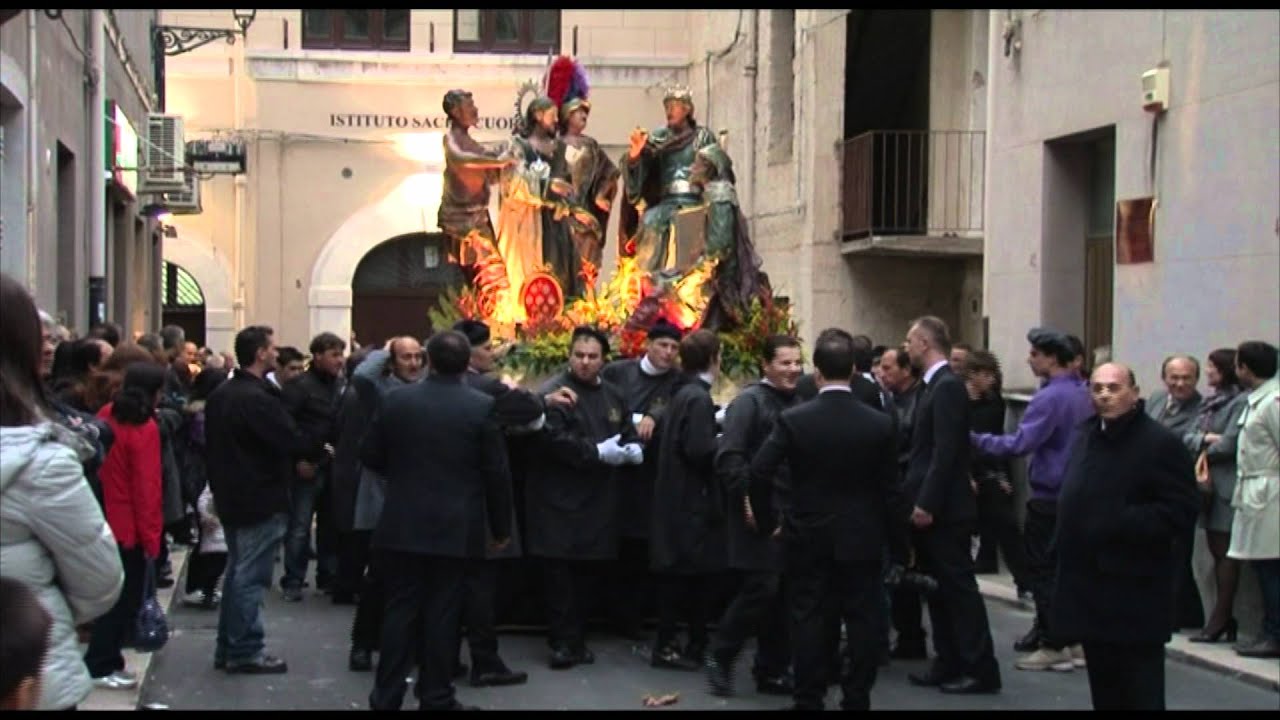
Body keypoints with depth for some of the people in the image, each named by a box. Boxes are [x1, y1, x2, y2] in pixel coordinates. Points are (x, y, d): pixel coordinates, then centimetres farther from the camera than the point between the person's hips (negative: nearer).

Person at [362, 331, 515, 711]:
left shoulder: (397, 400, -2)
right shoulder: (482, 406, -9)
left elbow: (370, 456, 7)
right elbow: (497, 473, -7)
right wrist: (501, 527, 4)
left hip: (403, 526, 2)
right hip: (456, 528, -2)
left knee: (400, 609, 8)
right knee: (443, 612, 4)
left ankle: (387, 695, 11)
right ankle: (436, 698, 10)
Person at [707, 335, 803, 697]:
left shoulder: (797, 403, 14)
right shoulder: (749, 401, -7)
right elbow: (728, 456, -15)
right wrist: (747, 497, -21)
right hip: (759, 511, -7)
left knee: (785, 595, 8)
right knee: (760, 589, -11)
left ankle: (773, 671, 16)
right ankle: (720, 654, 8)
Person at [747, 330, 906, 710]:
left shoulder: (793, 420, -10)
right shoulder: (879, 423, -8)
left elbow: (759, 471, -15)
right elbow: (890, 491, -4)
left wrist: (767, 520, 0)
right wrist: (899, 546, 5)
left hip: (807, 538, 0)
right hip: (861, 539, 0)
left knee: (810, 619, 7)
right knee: (863, 621, 8)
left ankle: (809, 699, 10)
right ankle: (856, 699, 10)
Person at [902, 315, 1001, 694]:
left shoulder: (948, 386, -16)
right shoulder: (936, 386, 14)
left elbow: (946, 452, -22)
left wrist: (927, 504, -22)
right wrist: (918, 502, 16)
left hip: (944, 509, -10)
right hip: (931, 507, 10)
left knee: (959, 588, -5)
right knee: (939, 589, 12)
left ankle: (981, 669, -1)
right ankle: (949, 665, 18)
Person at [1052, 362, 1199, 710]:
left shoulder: (1161, 444, -12)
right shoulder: (1086, 435, 13)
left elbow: (1181, 511, -18)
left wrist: (1120, 523, -24)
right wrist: (1066, 543, 10)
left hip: (1134, 592, -8)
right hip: (1089, 585, 8)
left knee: (1140, 692, -3)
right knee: (1104, 690, 15)